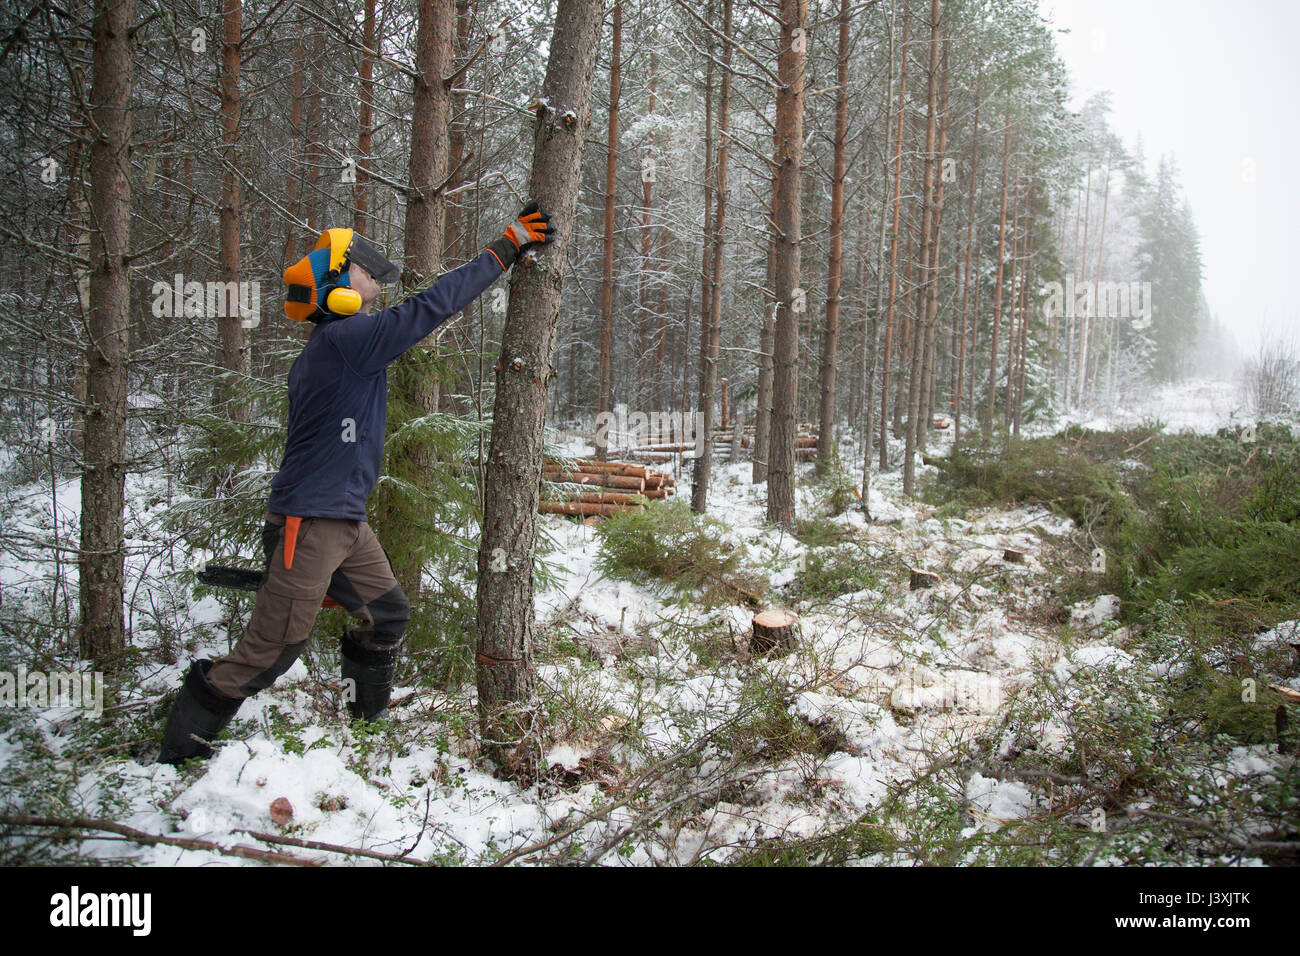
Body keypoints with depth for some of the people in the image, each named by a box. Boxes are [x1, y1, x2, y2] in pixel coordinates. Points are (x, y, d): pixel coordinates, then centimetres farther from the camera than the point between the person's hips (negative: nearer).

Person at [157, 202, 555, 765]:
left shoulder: (327, 349, 14)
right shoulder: (346, 338, -17)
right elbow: (431, 306, -19)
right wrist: (505, 249, -13)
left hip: (345, 522, 10)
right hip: (310, 522, -10)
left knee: (387, 615, 19)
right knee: (272, 649, -4)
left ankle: (369, 718, 35)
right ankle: (180, 749, 7)